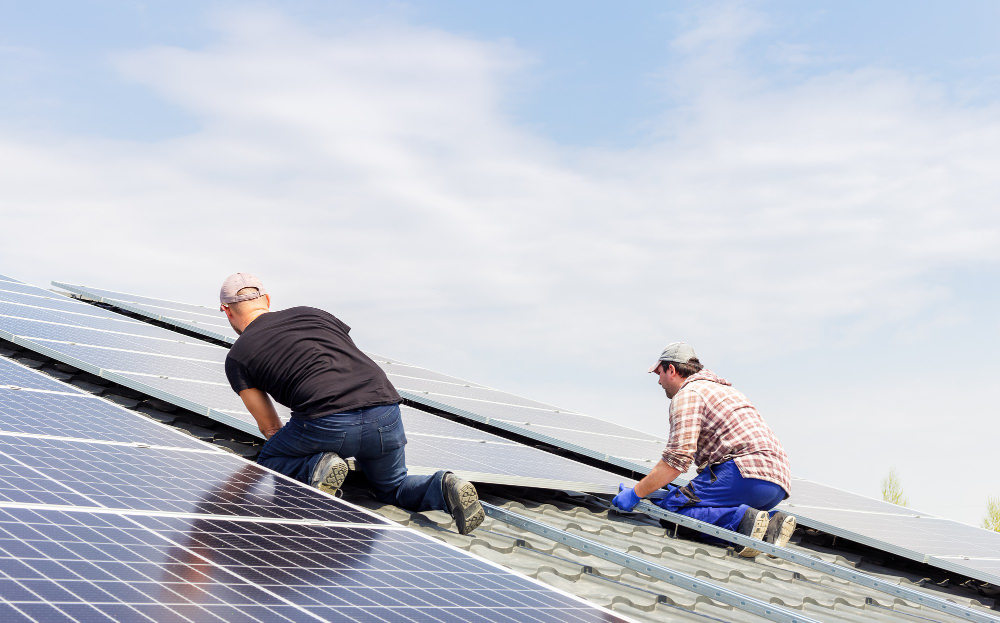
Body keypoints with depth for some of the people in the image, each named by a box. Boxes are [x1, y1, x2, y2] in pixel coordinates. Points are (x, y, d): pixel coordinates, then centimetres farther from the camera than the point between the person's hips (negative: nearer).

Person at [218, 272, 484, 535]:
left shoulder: (237, 357, 17)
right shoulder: (311, 313, 28)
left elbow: (270, 427, 23)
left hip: (327, 422, -4)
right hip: (386, 413, 4)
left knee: (267, 463, 25)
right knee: (392, 488, 30)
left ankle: (315, 468, -6)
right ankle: (445, 488, -1)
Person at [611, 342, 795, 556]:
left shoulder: (688, 393, 1)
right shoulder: (724, 389, 32)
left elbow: (677, 459, -10)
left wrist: (636, 493, -3)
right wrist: (688, 491, 39)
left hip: (749, 471, -9)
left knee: (669, 506, -10)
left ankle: (743, 519, -26)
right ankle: (769, 522, -6)